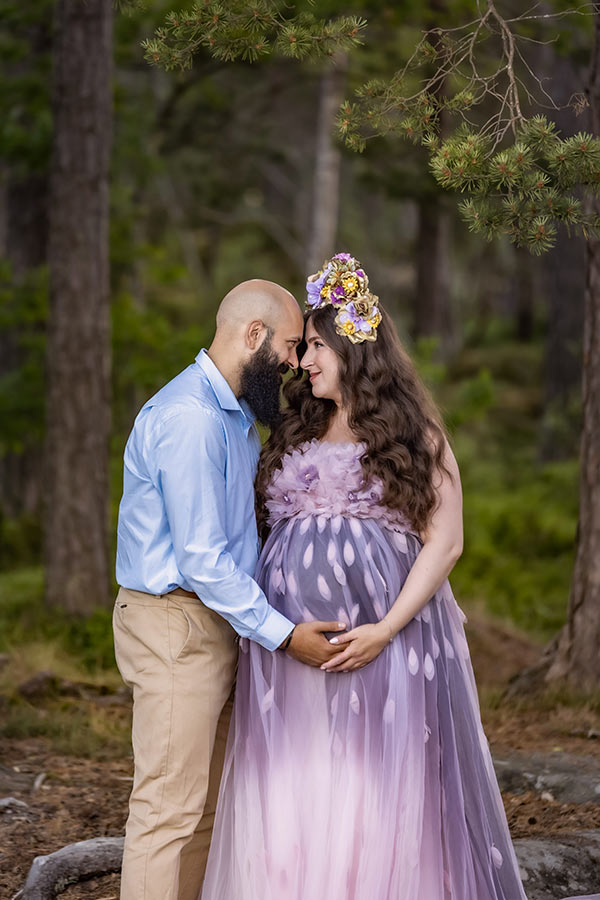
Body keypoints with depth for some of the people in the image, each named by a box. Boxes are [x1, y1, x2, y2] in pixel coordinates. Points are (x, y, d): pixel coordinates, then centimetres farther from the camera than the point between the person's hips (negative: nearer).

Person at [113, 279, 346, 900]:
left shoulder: (236, 415, 14)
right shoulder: (187, 418, -19)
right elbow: (200, 558, -22)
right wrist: (282, 634, -19)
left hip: (218, 622, 10)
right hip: (174, 623, -10)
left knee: (206, 803, 13)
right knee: (169, 803, -9)